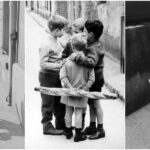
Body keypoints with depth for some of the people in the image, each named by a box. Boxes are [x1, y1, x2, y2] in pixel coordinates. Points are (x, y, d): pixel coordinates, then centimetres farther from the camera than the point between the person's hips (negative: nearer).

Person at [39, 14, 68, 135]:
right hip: (47, 76, -9)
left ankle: (61, 125, 30)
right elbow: (43, 64, -24)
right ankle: (47, 126, 16)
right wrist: (58, 66, -27)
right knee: (48, 103, 4)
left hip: (56, 75, 9)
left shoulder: (55, 41, 6)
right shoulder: (46, 44, -21)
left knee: (60, 101, 17)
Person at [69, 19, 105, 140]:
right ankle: (92, 127, 27)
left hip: (95, 80, -9)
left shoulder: (93, 48, -24)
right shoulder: (95, 44, 7)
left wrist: (77, 57, -41)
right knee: (91, 103, 16)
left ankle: (100, 130, 10)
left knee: (95, 104, 0)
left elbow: (91, 62, -42)